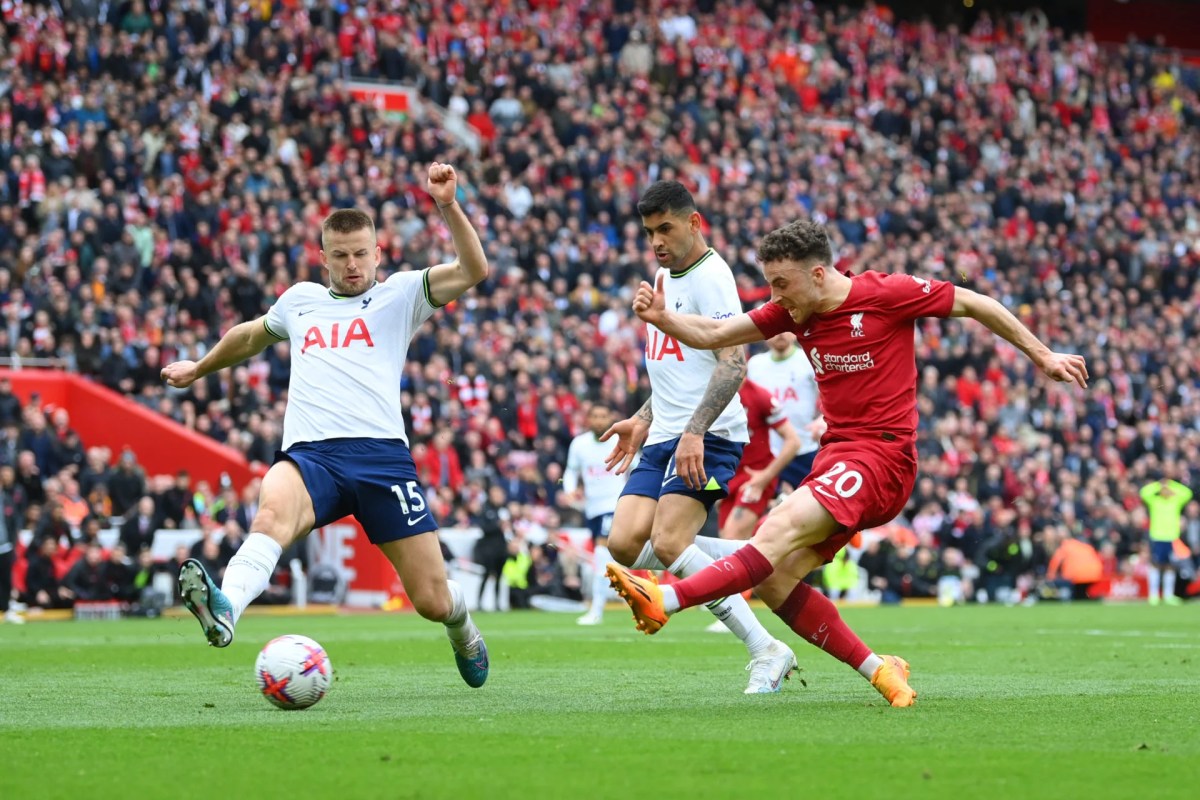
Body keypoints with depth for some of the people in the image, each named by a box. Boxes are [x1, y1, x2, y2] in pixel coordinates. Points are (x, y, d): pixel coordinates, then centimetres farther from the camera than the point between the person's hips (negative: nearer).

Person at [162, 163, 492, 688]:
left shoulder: (399, 295, 15)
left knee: (432, 600, -1)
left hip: (381, 453, -1)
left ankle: (462, 632, 37)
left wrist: (448, 206, -13)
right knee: (272, 512, -37)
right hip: (310, 454, 1)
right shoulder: (300, 300, 25)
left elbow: (473, 270, 0)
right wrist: (200, 369, 58)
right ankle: (225, 610, -63)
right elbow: (251, 334, 46)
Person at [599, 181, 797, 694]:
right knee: (625, 544, -8)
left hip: (708, 438, -9)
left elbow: (732, 363, -21)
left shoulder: (710, 276, -10)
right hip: (664, 439, 9)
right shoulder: (664, 278, 20)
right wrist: (644, 419, 24)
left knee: (668, 542, -23)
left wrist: (695, 431, -29)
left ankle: (766, 652, -17)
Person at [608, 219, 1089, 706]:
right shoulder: (792, 312, 10)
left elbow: (973, 304, 3)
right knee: (772, 579, -6)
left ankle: (666, 601, -41)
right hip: (835, 457, 8)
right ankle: (877, 670, 2)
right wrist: (660, 317, -10)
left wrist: (1042, 356, 8)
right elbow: (711, 335, 9)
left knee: (783, 528, -28)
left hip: (882, 456, -8)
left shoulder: (887, 294, -7)